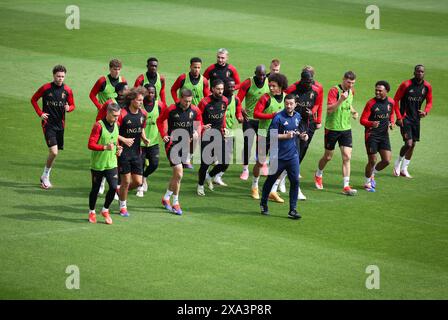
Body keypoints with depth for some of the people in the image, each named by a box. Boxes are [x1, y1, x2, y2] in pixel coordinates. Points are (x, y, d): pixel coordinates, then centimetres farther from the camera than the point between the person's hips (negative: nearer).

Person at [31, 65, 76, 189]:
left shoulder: (67, 90, 1)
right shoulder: (45, 88, -7)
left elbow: (72, 105, 12)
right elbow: (33, 99, 7)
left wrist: (68, 108, -12)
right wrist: (40, 113, -3)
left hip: (60, 124, 4)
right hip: (48, 123, -4)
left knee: (55, 152, 11)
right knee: (53, 152, -16)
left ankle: (45, 177, 28)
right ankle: (45, 176, 3)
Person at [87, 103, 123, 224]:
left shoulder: (116, 125, 6)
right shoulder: (98, 126, -15)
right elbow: (90, 145, -19)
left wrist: (118, 148, 3)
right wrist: (106, 147, -30)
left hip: (111, 163, 5)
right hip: (97, 164, -5)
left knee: (114, 187, -9)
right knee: (95, 189, 7)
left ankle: (105, 210, 14)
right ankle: (92, 212, 29)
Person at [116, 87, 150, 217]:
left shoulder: (143, 114, 3)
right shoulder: (123, 114, -16)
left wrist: (144, 138, 2)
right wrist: (124, 140, -21)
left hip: (136, 152, 6)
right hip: (124, 152, -6)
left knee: (138, 182, 3)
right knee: (126, 181, 0)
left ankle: (121, 192, 32)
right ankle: (123, 206, 21)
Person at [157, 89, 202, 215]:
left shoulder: (194, 110, -2)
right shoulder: (170, 110, -11)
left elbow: (199, 121, 18)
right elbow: (159, 121, 6)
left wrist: (197, 132, 0)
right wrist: (163, 135, -3)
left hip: (185, 144, 5)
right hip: (172, 143, -5)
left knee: (176, 175, 12)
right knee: (179, 173, -12)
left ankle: (166, 198, 32)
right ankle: (175, 203, 0)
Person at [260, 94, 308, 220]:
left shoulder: (297, 116, 6)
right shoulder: (278, 117, -14)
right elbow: (271, 135, -15)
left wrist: (300, 135, 3)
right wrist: (286, 136, -23)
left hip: (292, 155, 4)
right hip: (278, 156, -4)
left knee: (295, 181, -4)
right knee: (271, 180, 10)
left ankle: (293, 210, 2)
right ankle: (263, 204, 31)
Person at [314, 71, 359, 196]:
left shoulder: (351, 92, 6)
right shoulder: (334, 91, -16)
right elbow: (329, 109, -25)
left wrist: (353, 111, 6)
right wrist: (341, 100, -36)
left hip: (346, 128, 5)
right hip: (332, 128, -5)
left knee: (347, 157, -6)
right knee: (328, 156, 10)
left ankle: (346, 186, -6)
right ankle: (318, 175, 40)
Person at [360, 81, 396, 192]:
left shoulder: (391, 102, 3)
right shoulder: (371, 103, -11)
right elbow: (362, 120, -11)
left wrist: (391, 123, 3)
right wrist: (371, 123, -31)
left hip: (384, 135, 4)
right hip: (371, 135, -4)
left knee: (387, 160, -3)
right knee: (372, 161, -4)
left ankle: (372, 174, 25)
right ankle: (367, 183, 16)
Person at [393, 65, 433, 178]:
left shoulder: (427, 87, -1)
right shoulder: (406, 85, -15)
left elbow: (429, 102, 13)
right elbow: (396, 100, -7)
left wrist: (425, 111, -7)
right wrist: (399, 117, -13)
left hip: (416, 118, 5)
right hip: (405, 118, -5)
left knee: (413, 145, 9)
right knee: (408, 143, -15)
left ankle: (404, 169, 23)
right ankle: (397, 164, 10)